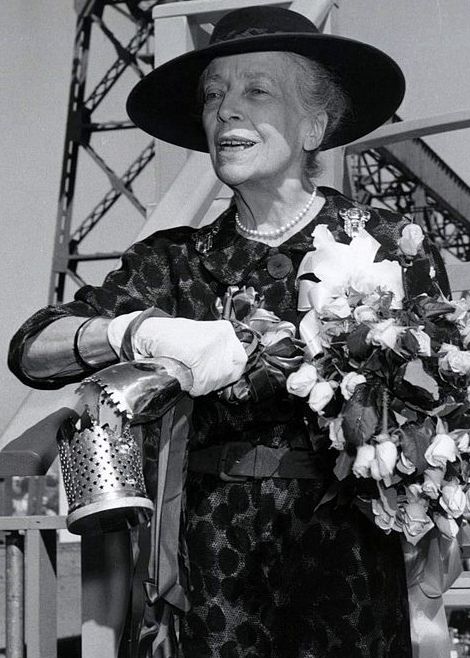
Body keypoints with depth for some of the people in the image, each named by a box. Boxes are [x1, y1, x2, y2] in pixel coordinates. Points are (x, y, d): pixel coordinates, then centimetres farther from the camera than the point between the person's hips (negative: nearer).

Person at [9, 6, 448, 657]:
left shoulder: (386, 242, -1)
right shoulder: (175, 262, 4)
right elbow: (30, 350, -5)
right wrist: (140, 329, -24)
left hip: (348, 564, -1)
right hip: (216, 569, 1)